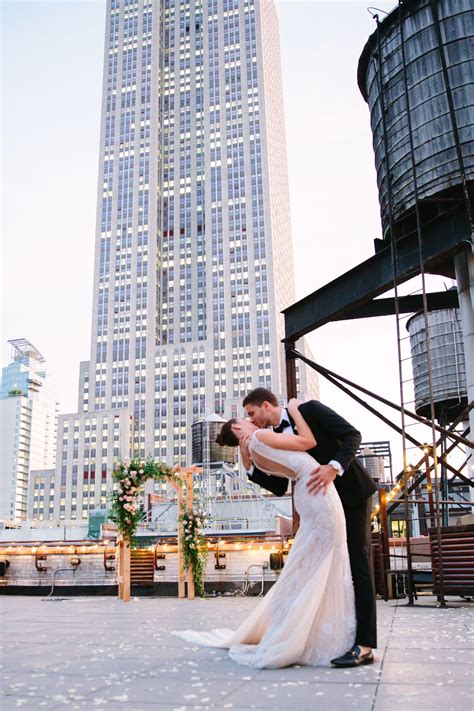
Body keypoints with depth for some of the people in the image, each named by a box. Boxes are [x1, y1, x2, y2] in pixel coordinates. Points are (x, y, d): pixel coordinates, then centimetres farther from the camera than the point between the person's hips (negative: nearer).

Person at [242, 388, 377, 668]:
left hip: (353, 495, -7)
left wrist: (334, 467, -31)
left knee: (358, 565, -10)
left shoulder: (310, 410, -12)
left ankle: (364, 645, -11)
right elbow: (279, 487, 2)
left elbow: (352, 435, -17)